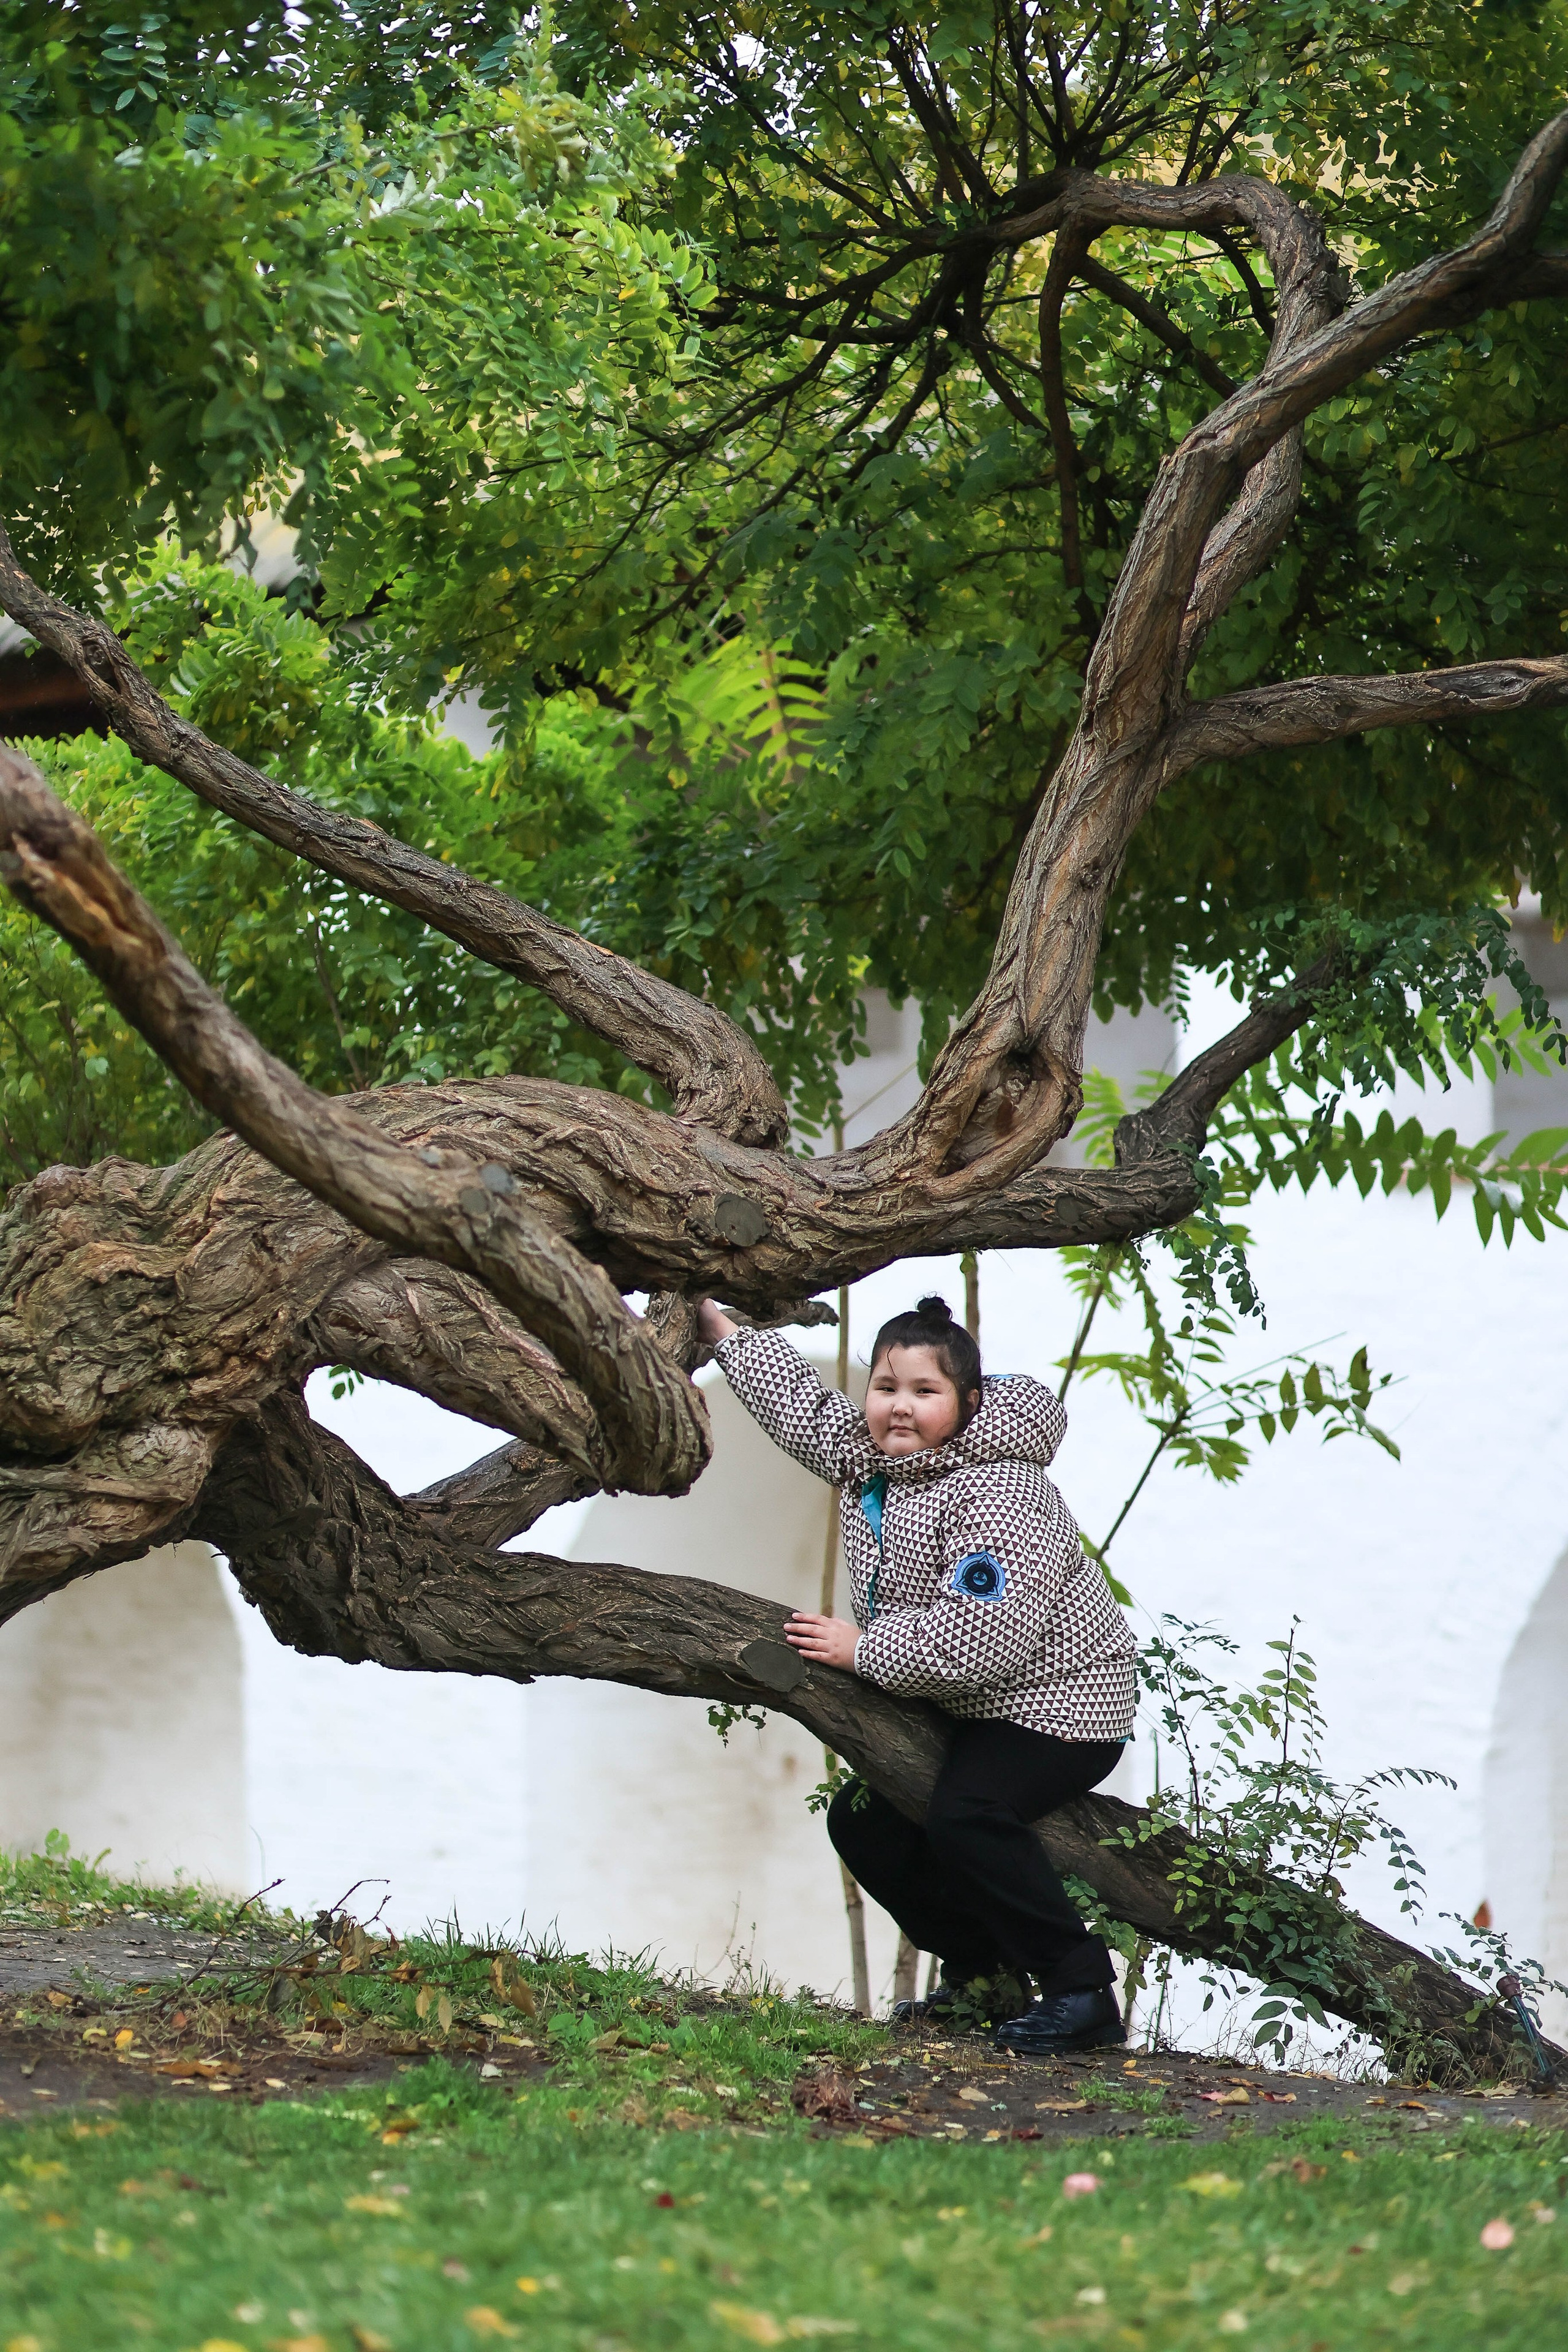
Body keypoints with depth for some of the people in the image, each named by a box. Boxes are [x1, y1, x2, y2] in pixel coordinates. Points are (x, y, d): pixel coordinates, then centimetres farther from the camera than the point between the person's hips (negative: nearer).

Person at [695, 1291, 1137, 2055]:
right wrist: (717, 1325, 25)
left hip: (1057, 1705, -10)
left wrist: (862, 1650, -22)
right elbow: (799, 1403, 23)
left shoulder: (997, 1497, -26)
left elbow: (977, 1641, -34)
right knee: (862, 1819, 9)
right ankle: (984, 1971, 19)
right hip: (967, 1710, 10)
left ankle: (1082, 1991, -23)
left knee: (964, 1815, -31)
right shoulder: (870, 1459, 4)